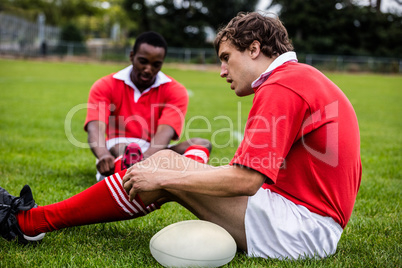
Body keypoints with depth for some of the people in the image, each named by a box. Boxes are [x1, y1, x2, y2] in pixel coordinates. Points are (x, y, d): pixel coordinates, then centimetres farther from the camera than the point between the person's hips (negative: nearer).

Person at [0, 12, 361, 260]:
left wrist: (164, 177, -12)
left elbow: (245, 180, -23)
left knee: (166, 163, -11)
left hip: (304, 229, -9)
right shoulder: (301, 77, 16)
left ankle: (31, 222, 0)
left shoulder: (280, 88, -16)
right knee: (167, 163, 7)